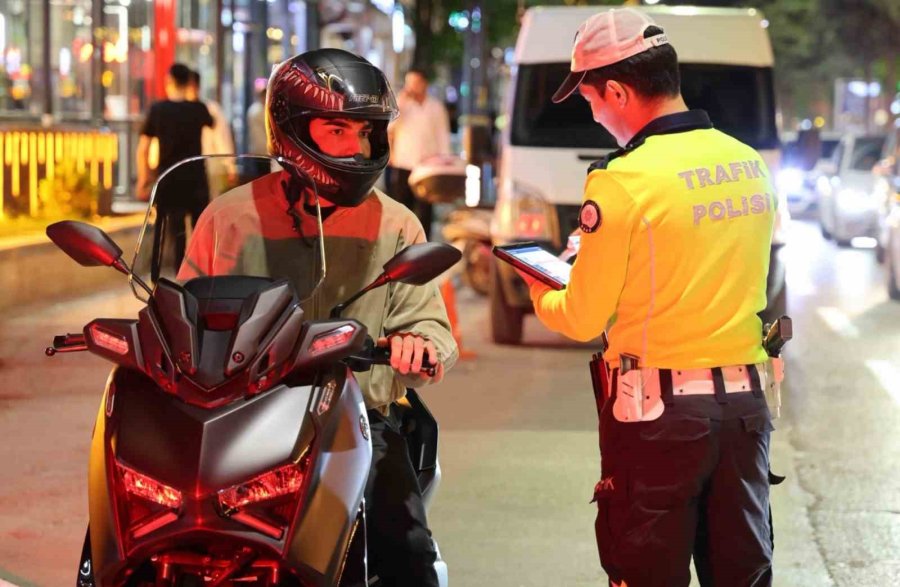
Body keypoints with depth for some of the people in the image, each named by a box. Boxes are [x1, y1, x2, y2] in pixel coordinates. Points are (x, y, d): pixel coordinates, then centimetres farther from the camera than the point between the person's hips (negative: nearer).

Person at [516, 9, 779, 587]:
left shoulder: (623, 180, -15)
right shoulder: (751, 164, 4)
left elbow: (583, 319, -9)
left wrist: (542, 296, 13)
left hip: (659, 410, -6)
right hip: (746, 402, 6)